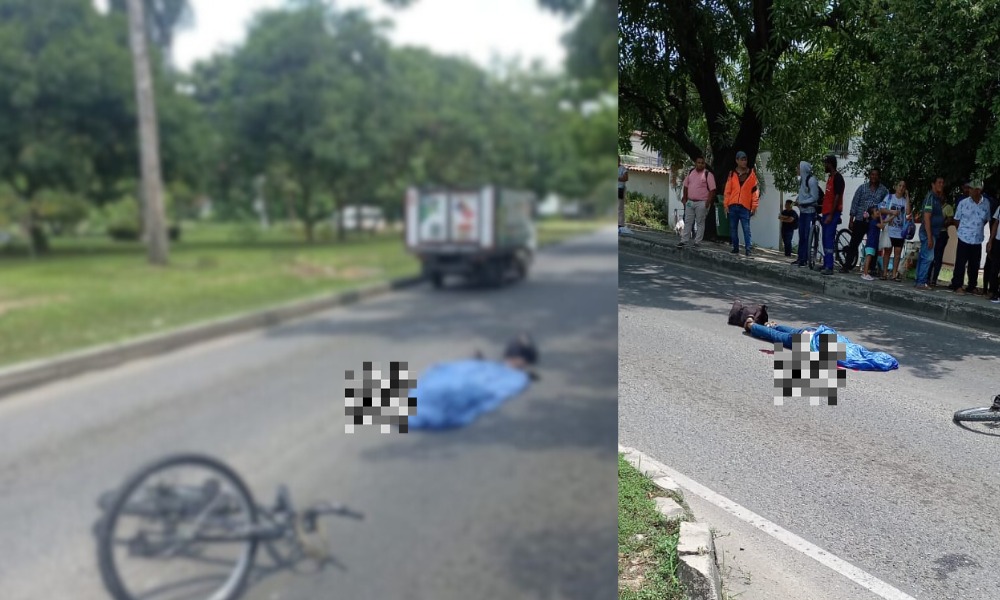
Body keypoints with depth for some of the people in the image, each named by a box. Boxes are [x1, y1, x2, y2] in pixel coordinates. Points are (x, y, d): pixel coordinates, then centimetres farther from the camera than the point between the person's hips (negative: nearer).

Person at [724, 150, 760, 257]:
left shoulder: (751, 173, 3)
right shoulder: (732, 173, 7)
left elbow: (755, 190, 1)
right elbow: (728, 190, 9)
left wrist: (754, 206, -3)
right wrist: (726, 204, 3)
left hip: (745, 206, -2)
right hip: (733, 205, 2)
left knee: (746, 229, -6)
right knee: (733, 228, 6)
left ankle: (748, 249, -6)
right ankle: (735, 247, 16)